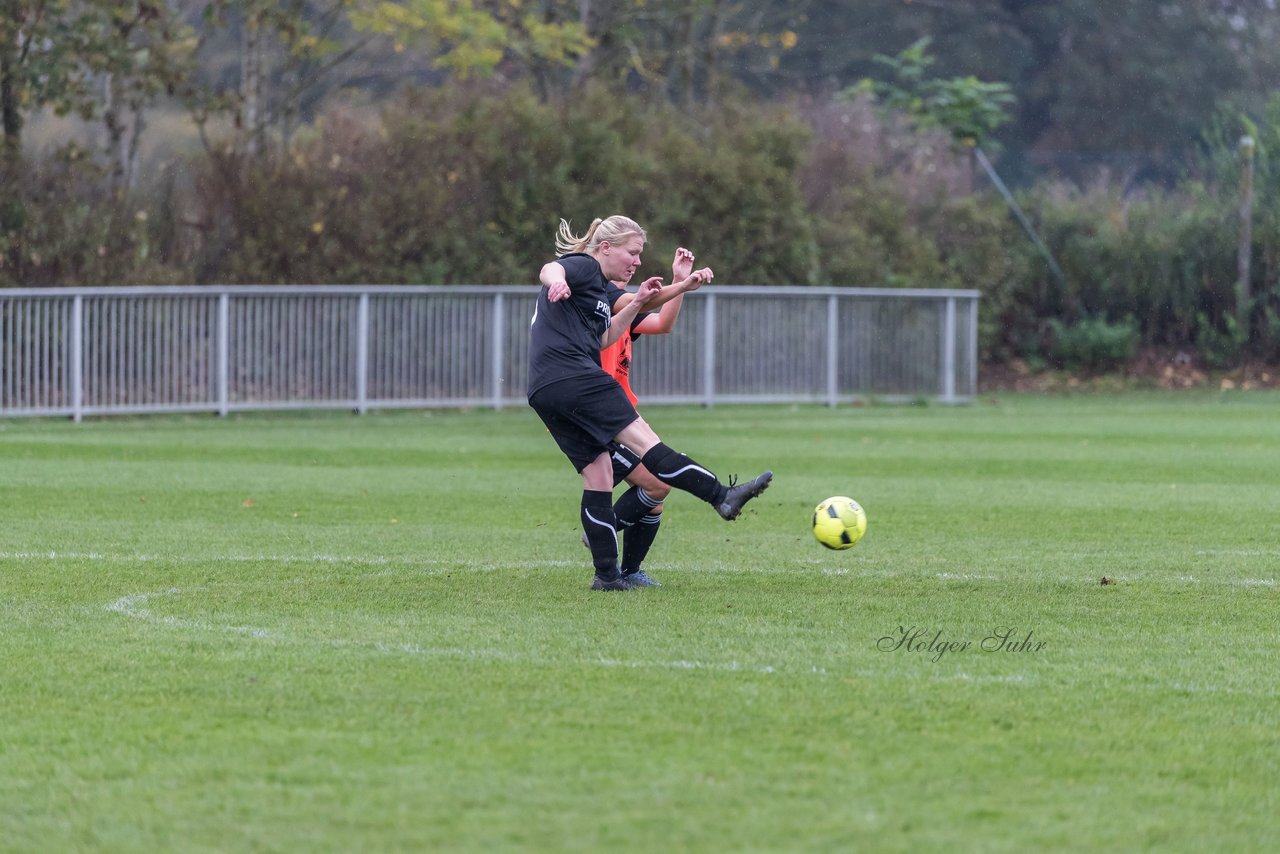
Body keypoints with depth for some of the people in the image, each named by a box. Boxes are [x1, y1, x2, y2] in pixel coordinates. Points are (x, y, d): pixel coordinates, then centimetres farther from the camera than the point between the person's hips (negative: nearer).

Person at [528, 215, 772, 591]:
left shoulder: (598, 285, 28)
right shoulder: (583, 267, -1)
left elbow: (603, 337, 33)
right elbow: (550, 269, -23)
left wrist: (636, 304, 23)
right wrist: (556, 280, -47)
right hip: (575, 377, -10)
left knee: (598, 478, 8)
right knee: (645, 441, -17)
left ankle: (607, 574, 7)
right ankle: (721, 496, -24)